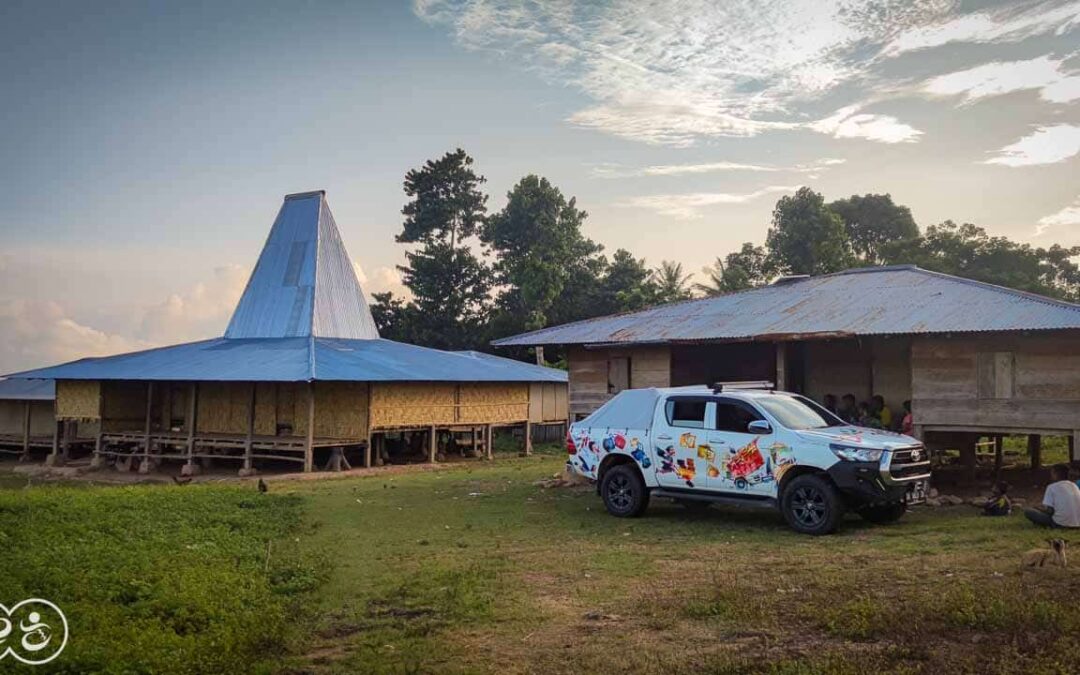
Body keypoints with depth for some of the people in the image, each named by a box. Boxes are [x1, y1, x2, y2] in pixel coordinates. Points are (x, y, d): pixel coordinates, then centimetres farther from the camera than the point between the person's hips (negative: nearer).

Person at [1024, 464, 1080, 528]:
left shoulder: (1052, 487, -5)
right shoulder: (1074, 486, 12)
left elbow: (1048, 509, -10)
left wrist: (1038, 508, 13)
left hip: (1060, 523, -6)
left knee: (1028, 512, 2)